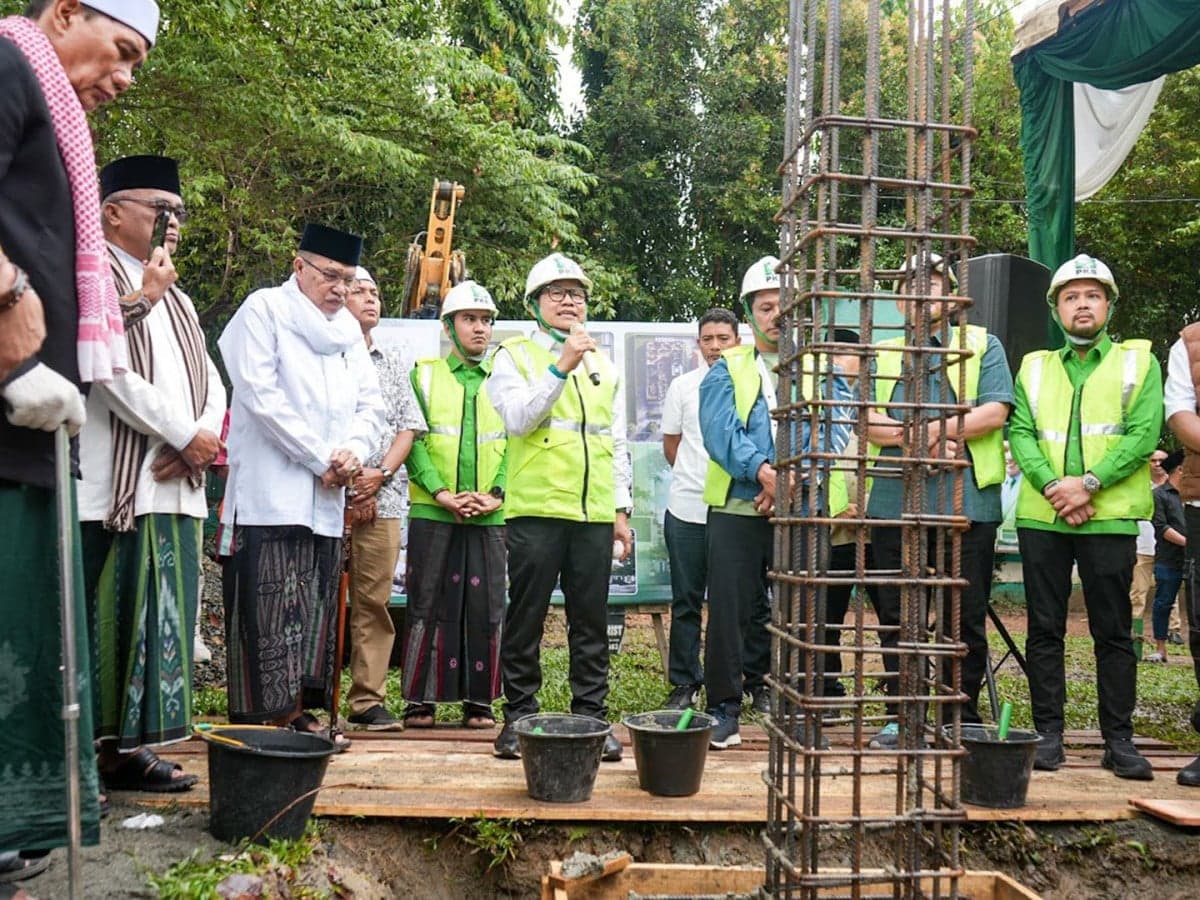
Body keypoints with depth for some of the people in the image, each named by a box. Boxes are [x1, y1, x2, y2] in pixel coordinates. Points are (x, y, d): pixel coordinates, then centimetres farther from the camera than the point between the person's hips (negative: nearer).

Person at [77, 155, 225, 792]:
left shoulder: (175, 297, 23)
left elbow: (210, 382, 18)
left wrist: (198, 441, -2)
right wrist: (186, 436, -12)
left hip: (176, 488, 8)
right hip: (114, 488, -7)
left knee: (159, 619, 7)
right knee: (105, 620, -6)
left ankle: (127, 744, 14)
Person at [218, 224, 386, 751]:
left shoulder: (348, 329, 17)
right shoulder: (264, 309, -2)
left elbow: (370, 405, 14)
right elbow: (260, 396, -13)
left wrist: (353, 450, -7)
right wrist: (320, 458, -13)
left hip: (327, 498, 7)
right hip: (270, 488, -6)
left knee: (317, 606, 8)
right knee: (269, 607, -7)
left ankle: (299, 711, 16)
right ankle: (262, 718, -1)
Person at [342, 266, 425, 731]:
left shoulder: (394, 364, 18)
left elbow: (409, 427, 12)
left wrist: (380, 474, -3)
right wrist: (345, 482, -8)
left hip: (381, 500, 4)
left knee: (374, 600, 3)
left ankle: (368, 699, 8)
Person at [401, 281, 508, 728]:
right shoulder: (424, 375, 6)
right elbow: (412, 439, -2)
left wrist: (497, 495, -8)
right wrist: (441, 493, -13)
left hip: (490, 517, 2)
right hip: (431, 513, -1)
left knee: (485, 608, 4)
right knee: (428, 605, 2)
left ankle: (479, 700, 13)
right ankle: (420, 699, 11)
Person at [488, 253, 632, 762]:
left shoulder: (603, 366, 18)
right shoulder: (514, 356, 4)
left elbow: (617, 443, 18)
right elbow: (516, 420, -13)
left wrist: (621, 509, 12)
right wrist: (561, 367, -17)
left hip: (595, 513, 4)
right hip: (535, 510, -4)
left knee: (591, 621, 7)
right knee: (526, 618, 2)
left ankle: (592, 717, 15)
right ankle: (518, 718, 12)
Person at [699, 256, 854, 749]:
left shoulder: (824, 368, 12)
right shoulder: (727, 369, 10)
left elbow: (835, 429, -3)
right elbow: (719, 430, -6)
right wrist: (763, 472, -23)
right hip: (737, 509, -1)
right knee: (731, 609, -1)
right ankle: (724, 706, 10)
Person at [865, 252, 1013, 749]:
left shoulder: (982, 344, 10)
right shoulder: (884, 354, 18)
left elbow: (995, 411, -4)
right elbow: (866, 418, 3)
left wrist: (933, 431, -13)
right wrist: (915, 439, -15)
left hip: (965, 501, -3)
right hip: (893, 501, 3)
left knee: (965, 616, 1)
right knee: (896, 616, 7)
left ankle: (962, 720, 12)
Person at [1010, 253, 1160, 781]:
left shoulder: (1138, 361, 8)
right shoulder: (1034, 367, 15)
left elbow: (1144, 433, -4)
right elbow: (1020, 432, 3)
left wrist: (1088, 483, -15)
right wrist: (1053, 487, -13)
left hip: (1109, 517, -2)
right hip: (1041, 518, 2)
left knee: (1113, 632, 2)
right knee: (1044, 629, 5)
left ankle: (1119, 739, 11)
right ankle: (1048, 733, 13)